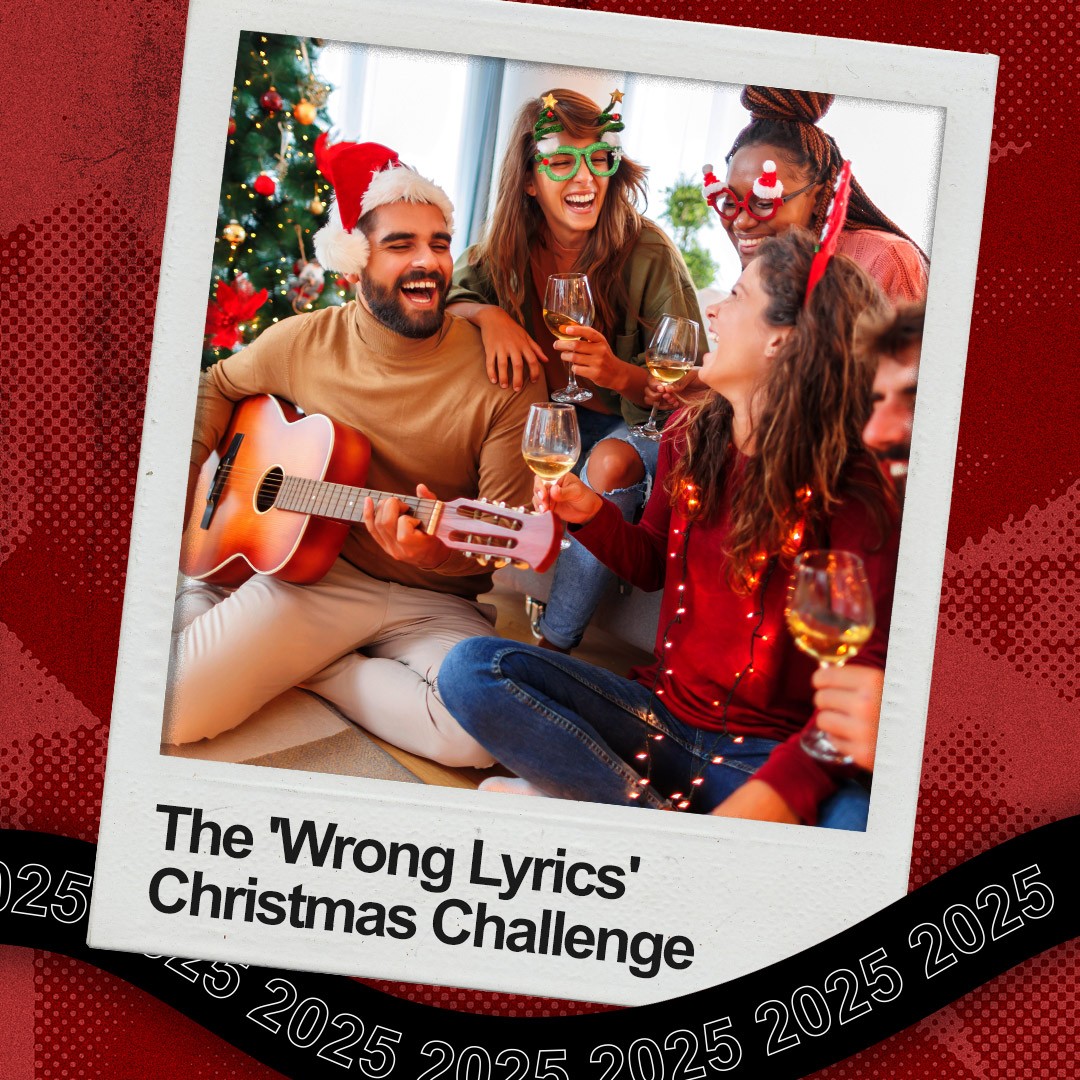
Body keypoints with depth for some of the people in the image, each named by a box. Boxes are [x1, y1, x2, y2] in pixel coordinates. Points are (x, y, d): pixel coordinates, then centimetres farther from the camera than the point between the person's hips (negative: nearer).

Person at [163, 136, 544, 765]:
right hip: (311, 570, 0)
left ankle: (309, 667, -5)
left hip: (435, 601, 0)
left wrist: (443, 553, -29)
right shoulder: (303, 343, 1)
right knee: (167, 710, -22)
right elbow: (220, 384, 24)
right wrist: (188, 469, 9)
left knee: (480, 732, -32)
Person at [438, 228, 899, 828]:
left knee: (859, 820, -40)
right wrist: (594, 515, -1)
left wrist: (781, 788, -34)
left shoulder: (850, 490, -15)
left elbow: (869, 675, -22)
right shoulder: (689, 439, 5)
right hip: (660, 711, 6)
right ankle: (656, 811, -19)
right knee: (471, 667, -15)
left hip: (768, 748, -5)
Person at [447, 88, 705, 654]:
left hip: (634, 427, -4)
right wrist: (487, 314, -25)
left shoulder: (647, 253, -17)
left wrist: (621, 374, -37)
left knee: (612, 460, -36)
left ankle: (552, 646, -26)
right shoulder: (508, 250, -5)